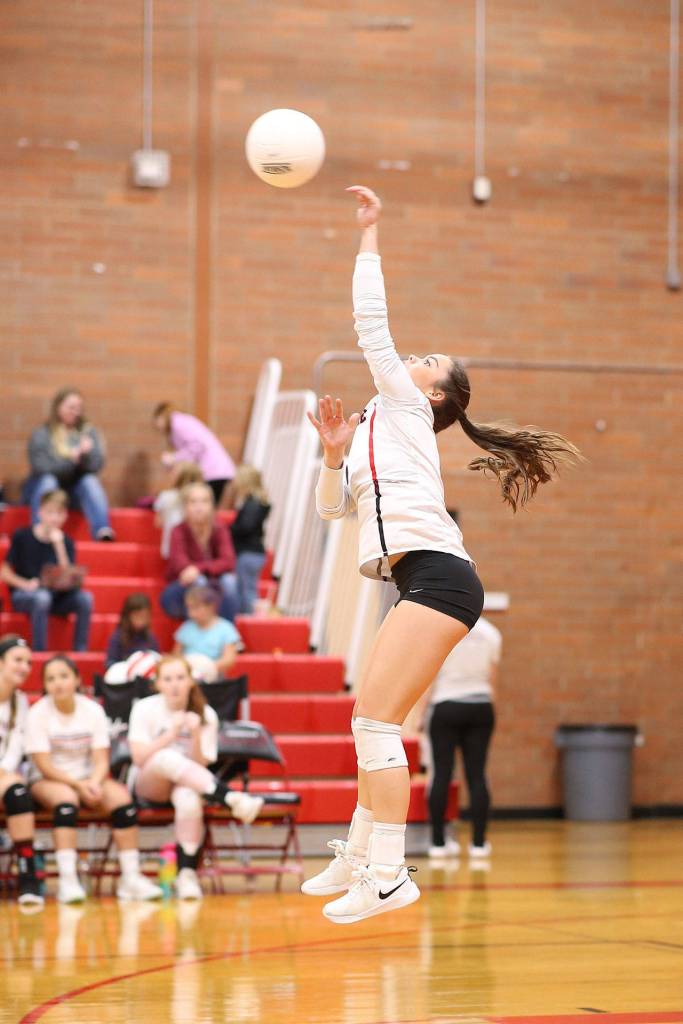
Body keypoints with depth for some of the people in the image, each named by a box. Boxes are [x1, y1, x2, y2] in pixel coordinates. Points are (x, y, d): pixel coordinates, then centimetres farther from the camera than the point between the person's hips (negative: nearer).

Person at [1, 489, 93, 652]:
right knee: (42, 597, -38)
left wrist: (59, 545, -17)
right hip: (23, 595, -3)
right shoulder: (22, 536, -5)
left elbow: (68, 578, -10)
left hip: (55, 597, 3)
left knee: (85, 598, -25)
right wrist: (25, 584, -22)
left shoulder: (66, 542, 2)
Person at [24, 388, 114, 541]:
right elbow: (40, 466, -16)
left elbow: (96, 466, -6)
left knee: (90, 480, -27)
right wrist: (70, 459, -24)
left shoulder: (88, 432, 4)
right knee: (47, 480, -32)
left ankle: (103, 531, -42)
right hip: (43, 488, -2)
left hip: (76, 489, 2)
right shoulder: (41, 435, -3)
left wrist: (87, 454, -27)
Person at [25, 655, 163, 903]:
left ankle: (130, 877, -24)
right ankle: (67, 880, -43)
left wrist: (94, 783, -24)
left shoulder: (93, 710, 0)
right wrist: (78, 785, -24)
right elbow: (44, 766, -13)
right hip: (48, 781, -3)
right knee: (66, 796, -37)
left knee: (121, 796, -25)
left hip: (87, 779, 3)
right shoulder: (38, 714, -8)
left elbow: (101, 760, -3)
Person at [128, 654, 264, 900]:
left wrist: (195, 735, -23)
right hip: (150, 785, -1)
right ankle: (231, 799, -50)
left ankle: (187, 873, -33)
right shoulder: (145, 709, -4)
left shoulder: (206, 715, -1)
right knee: (167, 758, -38)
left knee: (189, 798, -40)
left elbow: (200, 766, -6)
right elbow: (139, 758, -12)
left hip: (190, 784, 1)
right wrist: (171, 734, -21)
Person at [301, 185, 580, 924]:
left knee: (374, 719, -15)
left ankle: (389, 876, -19)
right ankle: (355, 859, 24)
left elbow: (372, 324, -2)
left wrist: (368, 234, 3)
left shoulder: (404, 407, 5)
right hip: (424, 585, 10)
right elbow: (331, 507, 32)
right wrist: (334, 452, 16)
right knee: (376, 725, 15)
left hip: (436, 577, -10)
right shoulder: (376, 433, 29)